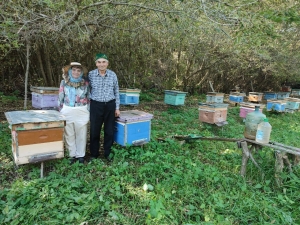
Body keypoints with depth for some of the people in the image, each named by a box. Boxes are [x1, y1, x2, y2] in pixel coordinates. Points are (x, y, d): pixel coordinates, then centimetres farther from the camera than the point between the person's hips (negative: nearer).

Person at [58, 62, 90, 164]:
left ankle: (81, 155, 21)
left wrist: (89, 112, 3)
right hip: (67, 111, 1)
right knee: (69, 134, 8)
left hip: (82, 112, -1)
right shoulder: (64, 82, 1)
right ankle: (72, 155, 23)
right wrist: (60, 112, 5)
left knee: (81, 134, 6)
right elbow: (60, 98, 6)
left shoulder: (85, 83, 0)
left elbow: (89, 98, 6)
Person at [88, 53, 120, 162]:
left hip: (110, 105, 1)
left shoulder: (113, 74, 0)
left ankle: (108, 152, 26)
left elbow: (116, 92, 6)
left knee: (109, 130, 9)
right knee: (94, 131, 6)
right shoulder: (90, 74, -4)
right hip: (96, 105, -1)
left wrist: (117, 108, 4)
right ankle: (94, 154, 23)